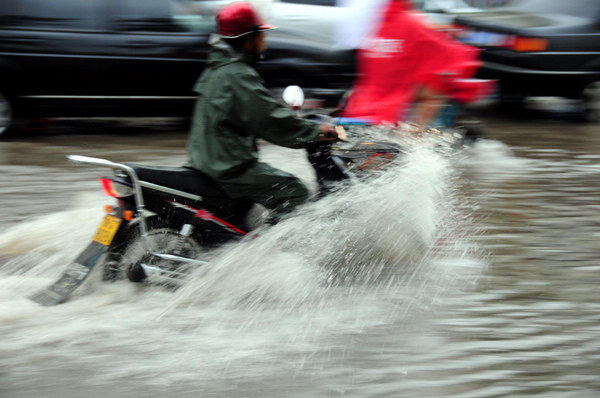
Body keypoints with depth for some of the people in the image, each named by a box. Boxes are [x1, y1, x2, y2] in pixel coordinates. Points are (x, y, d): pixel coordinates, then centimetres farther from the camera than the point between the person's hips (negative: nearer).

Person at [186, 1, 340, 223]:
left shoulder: (217, 68, 15)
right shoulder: (236, 75, -17)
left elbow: (258, 111, 24)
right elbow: (268, 119, -20)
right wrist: (315, 132, -13)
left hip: (209, 160, 11)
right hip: (229, 167, -11)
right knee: (294, 192, -11)